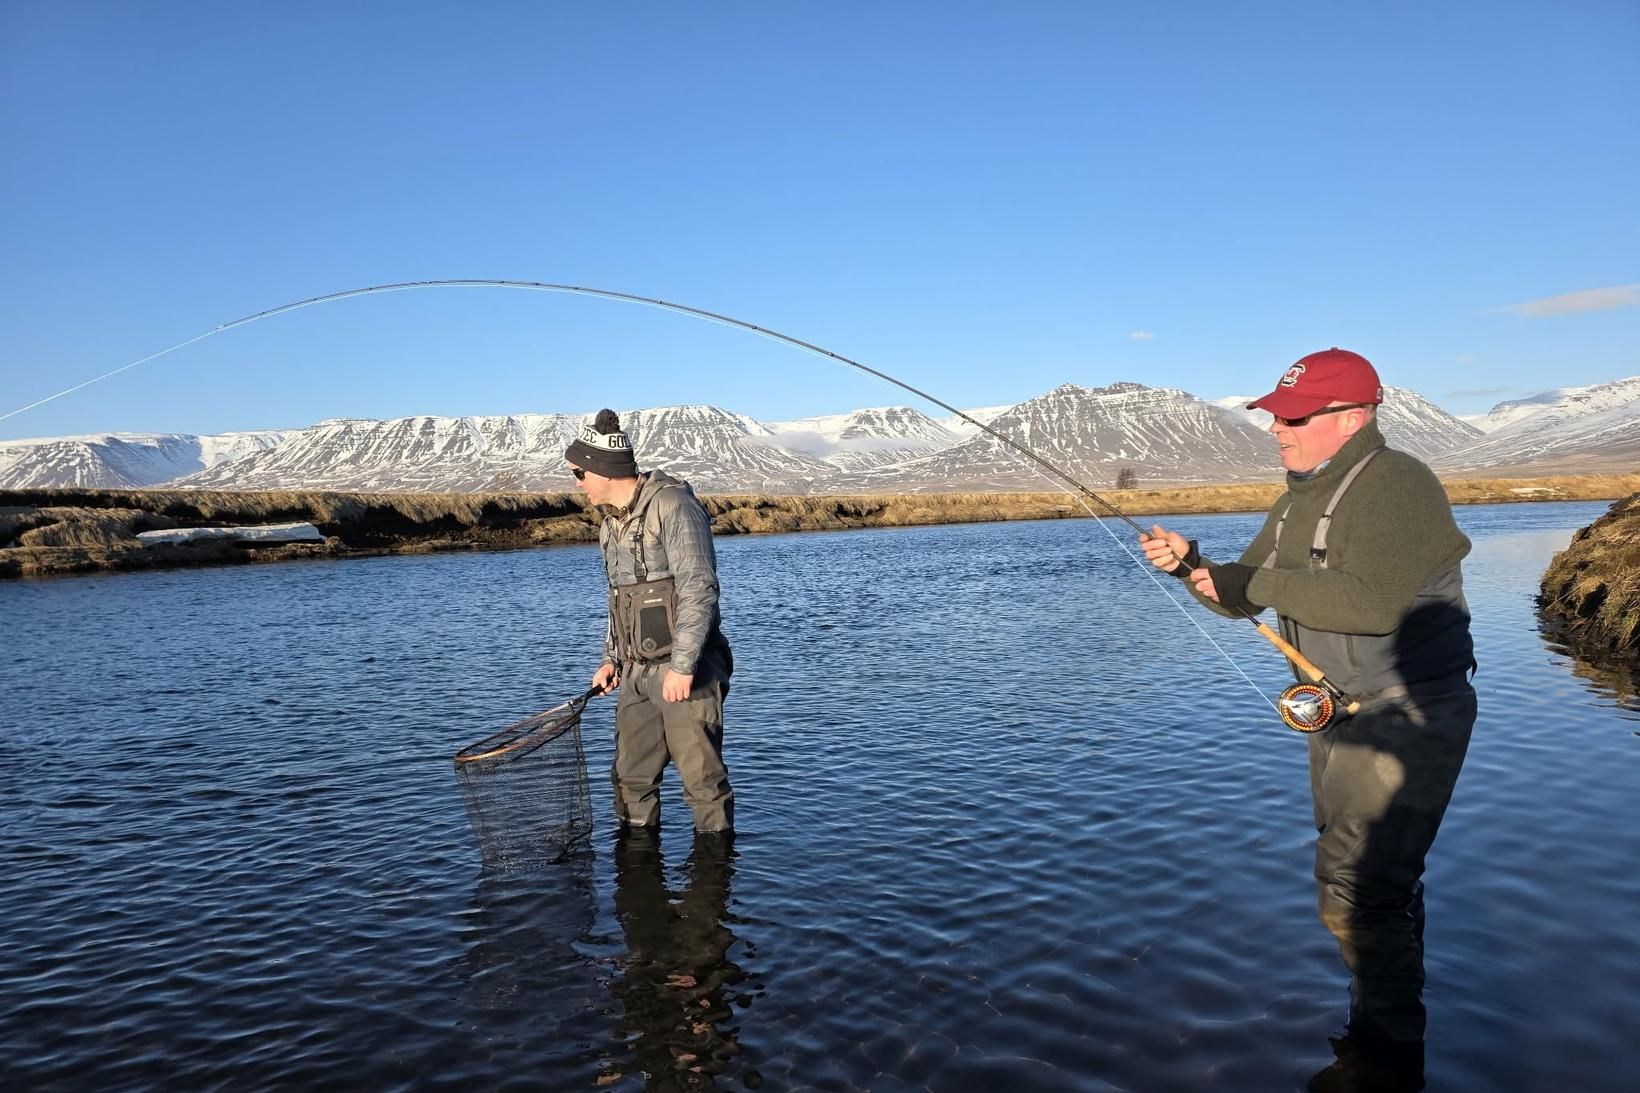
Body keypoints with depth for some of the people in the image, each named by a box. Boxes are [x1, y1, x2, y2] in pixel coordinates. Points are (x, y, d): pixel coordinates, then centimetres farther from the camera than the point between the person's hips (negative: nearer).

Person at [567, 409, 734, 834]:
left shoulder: (672, 505, -13)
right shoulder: (611, 523, 14)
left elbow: (699, 590, -18)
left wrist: (682, 665, -21)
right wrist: (610, 658, 14)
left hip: (683, 672, -8)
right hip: (635, 673, 8)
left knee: (701, 776, -1)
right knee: (631, 778, 12)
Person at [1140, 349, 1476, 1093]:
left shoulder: (1395, 487, -20)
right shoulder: (1303, 498, 9)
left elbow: (1369, 602, -33)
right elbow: (1244, 595, 10)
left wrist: (1258, 583, -23)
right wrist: (1191, 565, -9)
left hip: (1406, 718, -9)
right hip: (1346, 717, 9)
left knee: (1356, 890, -7)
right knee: (1378, 878, 20)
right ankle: (1388, 1031, 37)